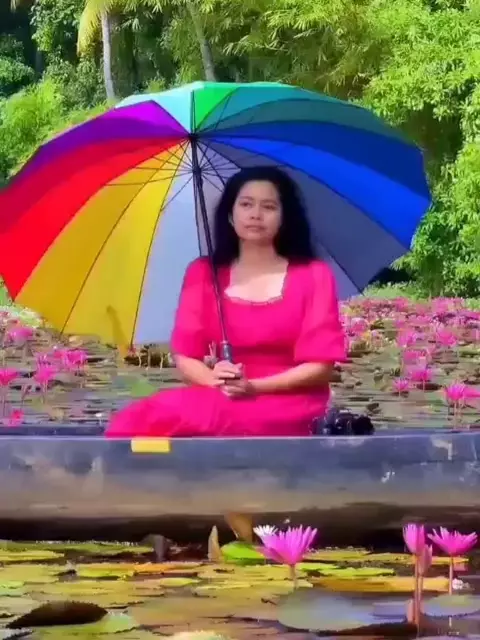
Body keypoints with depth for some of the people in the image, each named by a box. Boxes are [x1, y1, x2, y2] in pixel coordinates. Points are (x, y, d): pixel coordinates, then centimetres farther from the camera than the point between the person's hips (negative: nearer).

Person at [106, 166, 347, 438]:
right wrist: (213, 379, -17)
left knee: (164, 418, -34)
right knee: (135, 419, -32)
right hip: (217, 397, 3)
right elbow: (185, 356, 7)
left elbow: (320, 366, -3)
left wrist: (254, 387, -18)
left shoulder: (313, 275, 4)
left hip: (288, 406, -3)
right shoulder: (203, 273, 13)